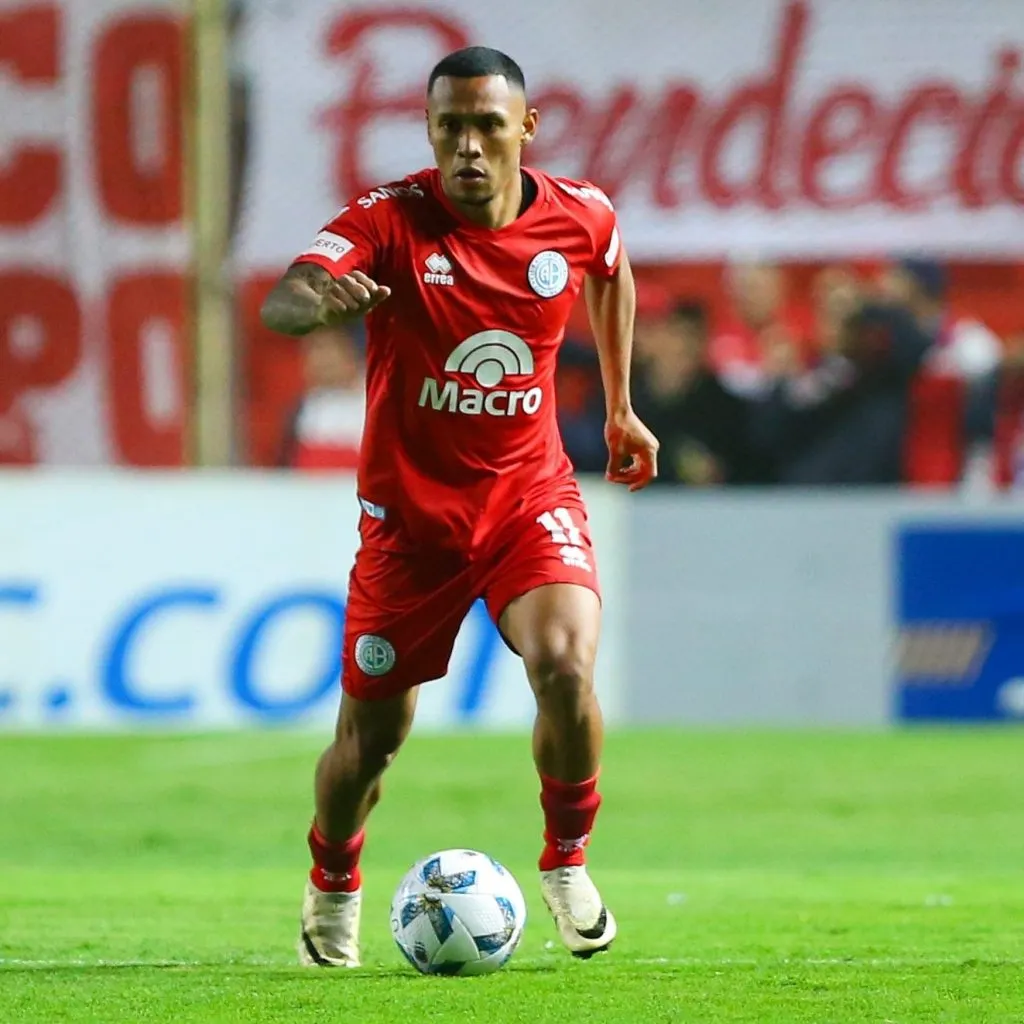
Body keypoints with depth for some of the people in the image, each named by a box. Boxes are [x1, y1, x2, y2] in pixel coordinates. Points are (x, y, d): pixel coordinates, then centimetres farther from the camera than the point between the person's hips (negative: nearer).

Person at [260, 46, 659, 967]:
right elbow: (279, 305, -34)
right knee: (371, 736, 7)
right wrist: (323, 300, -57)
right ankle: (333, 888, 38)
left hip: (530, 494, 1)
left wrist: (620, 406, 19)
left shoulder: (581, 216, -8)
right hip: (408, 509, -1)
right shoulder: (390, 219, -17)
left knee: (565, 669, -25)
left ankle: (567, 864, 1)